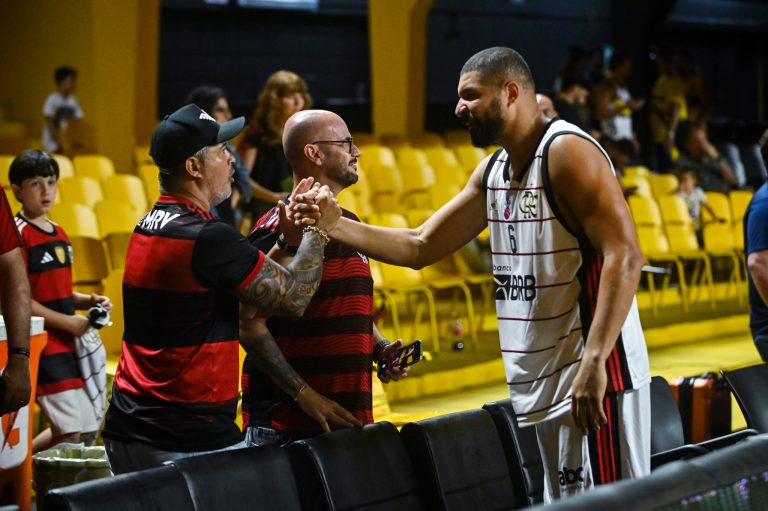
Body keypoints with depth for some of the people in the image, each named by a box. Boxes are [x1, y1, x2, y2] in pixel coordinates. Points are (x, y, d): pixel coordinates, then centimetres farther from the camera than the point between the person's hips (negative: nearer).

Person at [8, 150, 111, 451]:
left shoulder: (59, 234, 14)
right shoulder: (18, 234, -12)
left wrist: (88, 301, 4)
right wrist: (68, 322, -15)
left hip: (69, 343, 9)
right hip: (41, 344, -8)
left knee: (89, 429, 12)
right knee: (72, 432, -12)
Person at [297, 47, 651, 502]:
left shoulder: (568, 153, -13)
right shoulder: (492, 172, 14)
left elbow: (625, 257, -21)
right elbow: (420, 247, 18)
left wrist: (594, 361, -28)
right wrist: (336, 226, 4)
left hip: (595, 377, -9)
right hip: (549, 381, 9)